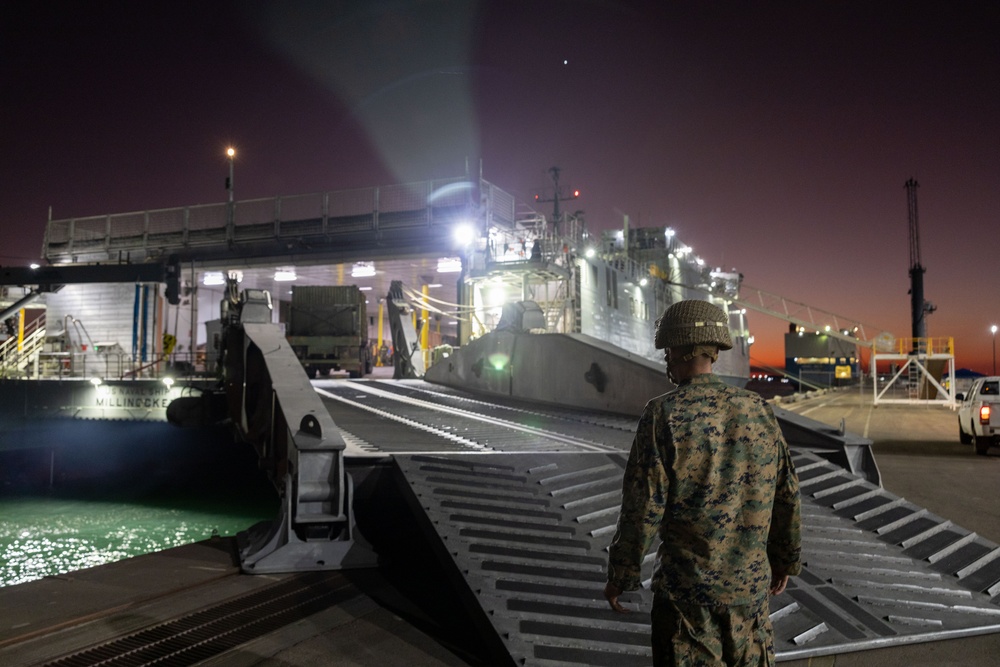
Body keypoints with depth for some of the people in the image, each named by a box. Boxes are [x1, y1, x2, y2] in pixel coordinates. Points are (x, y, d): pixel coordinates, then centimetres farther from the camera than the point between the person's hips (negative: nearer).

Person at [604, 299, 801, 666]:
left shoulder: (664, 414, -15)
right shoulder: (759, 409, -1)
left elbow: (643, 506, -15)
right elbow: (786, 494, 7)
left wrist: (621, 574, -4)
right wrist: (785, 559, 20)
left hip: (688, 588, -4)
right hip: (751, 584, 5)